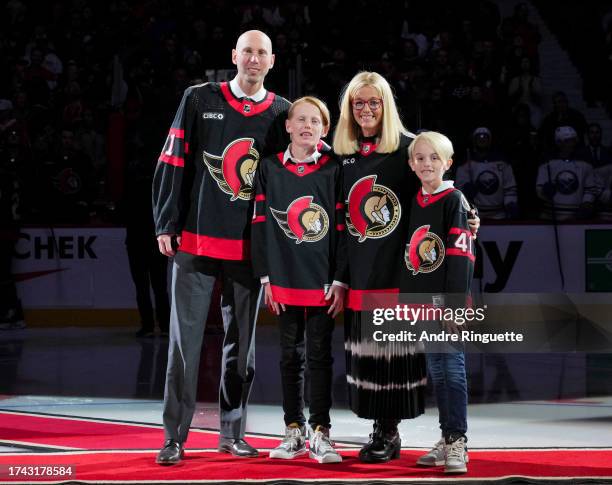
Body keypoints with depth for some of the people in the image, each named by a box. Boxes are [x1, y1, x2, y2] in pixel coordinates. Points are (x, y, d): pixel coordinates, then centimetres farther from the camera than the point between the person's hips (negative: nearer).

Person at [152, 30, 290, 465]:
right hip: (196, 238, -2)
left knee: (241, 341, 9)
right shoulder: (199, 100, 2)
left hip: (250, 246, 2)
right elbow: (173, 163, 1)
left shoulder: (282, 114, 7)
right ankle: (175, 437, 1)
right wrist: (166, 226, -5)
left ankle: (232, 432, 18)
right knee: (186, 338, -3)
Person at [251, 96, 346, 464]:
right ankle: (294, 430, 16)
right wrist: (266, 277, -1)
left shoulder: (334, 170, -1)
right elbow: (261, 224, 4)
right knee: (291, 355, 9)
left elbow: (343, 227, -1)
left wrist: (340, 282, -5)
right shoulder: (270, 168, 3)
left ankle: (320, 432, 6)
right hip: (285, 279, 2)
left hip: (324, 281, -2)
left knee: (320, 354, 1)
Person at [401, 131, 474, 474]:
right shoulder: (415, 204, 13)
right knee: (436, 371, 11)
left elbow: (461, 258, -14)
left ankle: (458, 443, -6)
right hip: (422, 302, 7)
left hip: (447, 301, -7)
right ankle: (447, 440, 18)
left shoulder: (455, 201, -8)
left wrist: (455, 307, -19)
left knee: (453, 368, -7)